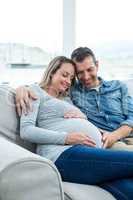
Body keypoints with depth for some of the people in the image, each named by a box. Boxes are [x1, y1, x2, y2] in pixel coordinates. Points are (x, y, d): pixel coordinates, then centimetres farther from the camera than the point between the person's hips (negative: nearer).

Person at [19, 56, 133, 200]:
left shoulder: (66, 98, 35)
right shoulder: (36, 91, 15)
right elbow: (26, 131, -2)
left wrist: (82, 116, 6)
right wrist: (66, 138, -13)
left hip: (93, 151, 7)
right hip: (65, 154, -7)